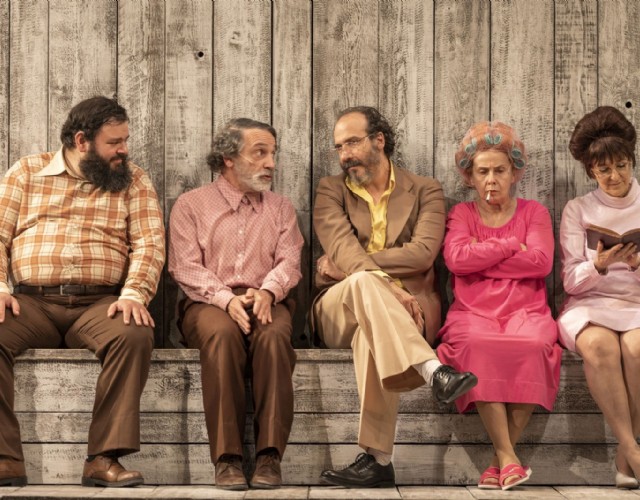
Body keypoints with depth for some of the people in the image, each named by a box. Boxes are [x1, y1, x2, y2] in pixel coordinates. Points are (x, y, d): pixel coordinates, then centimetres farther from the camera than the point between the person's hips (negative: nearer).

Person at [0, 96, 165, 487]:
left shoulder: (134, 181, 13)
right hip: (32, 301, 1)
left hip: (99, 303, 0)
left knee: (135, 335, -32)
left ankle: (104, 458, -27)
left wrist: (135, 294, -16)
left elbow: (149, 244, 2)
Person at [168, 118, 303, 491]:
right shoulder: (192, 204, 12)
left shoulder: (281, 208, 20)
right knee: (222, 333, -37)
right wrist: (227, 299, -17)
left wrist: (267, 292, -17)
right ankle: (227, 458, -34)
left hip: (266, 303, 2)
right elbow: (185, 267, 0)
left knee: (275, 335, -34)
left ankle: (269, 456, -34)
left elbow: (289, 262, 6)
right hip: (209, 303, -1)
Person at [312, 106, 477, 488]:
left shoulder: (425, 191, 12)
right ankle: (434, 372, -50)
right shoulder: (331, 190, 13)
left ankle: (378, 458, -41)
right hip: (340, 310, 1)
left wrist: (351, 264, -9)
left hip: (406, 310, 0)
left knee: (372, 330, -37)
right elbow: (342, 251, -6)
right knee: (364, 282, -36)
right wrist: (386, 287, -24)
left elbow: (423, 253, -6)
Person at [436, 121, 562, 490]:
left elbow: (541, 262, -3)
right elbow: (456, 258, -5)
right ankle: (508, 457, -34)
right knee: (478, 345, -36)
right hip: (473, 311, 0)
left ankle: (503, 455, -27)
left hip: (525, 309, 0)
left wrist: (481, 256, -2)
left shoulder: (534, 212, 16)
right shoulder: (461, 214, 17)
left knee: (533, 344, -35)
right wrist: (511, 246, -2)